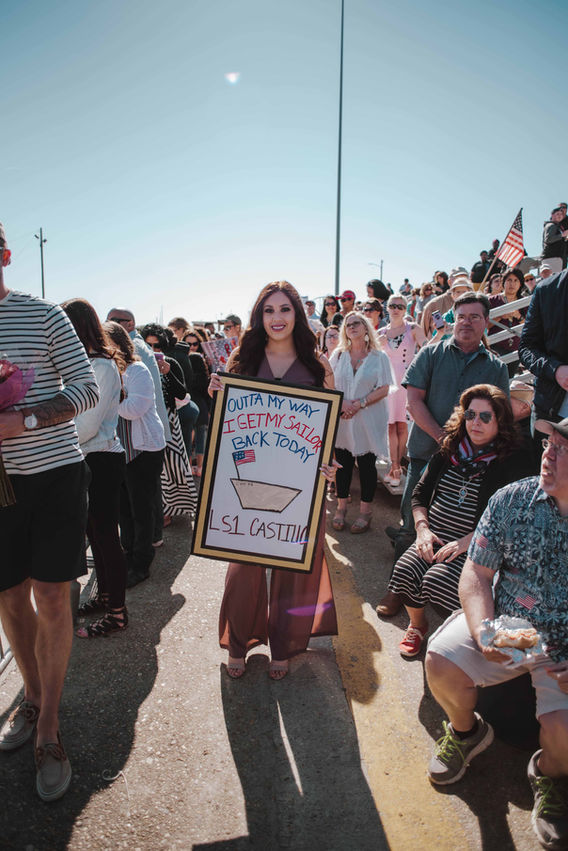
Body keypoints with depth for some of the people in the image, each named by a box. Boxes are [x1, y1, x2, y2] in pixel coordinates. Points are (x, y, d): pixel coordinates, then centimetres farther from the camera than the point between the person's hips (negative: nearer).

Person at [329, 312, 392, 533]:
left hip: (368, 419, -2)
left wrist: (360, 403, -16)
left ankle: (365, 511, 13)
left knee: (367, 464, 3)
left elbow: (384, 389, -4)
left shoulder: (379, 357, 1)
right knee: (343, 463, 7)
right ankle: (341, 507, 19)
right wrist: (342, 402, -13)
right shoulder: (338, 355, 9)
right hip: (342, 419, 2)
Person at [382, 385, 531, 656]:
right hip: (434, 539, 5)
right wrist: (423, 529, 0)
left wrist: (465, 542, -18)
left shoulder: (513, 462, -3)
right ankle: (417, 624, 10)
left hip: (476, 547, -4)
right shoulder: (449, 452, 12)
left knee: (437, 581, -28)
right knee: (405, 570, -21)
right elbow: (420, 495, 16)